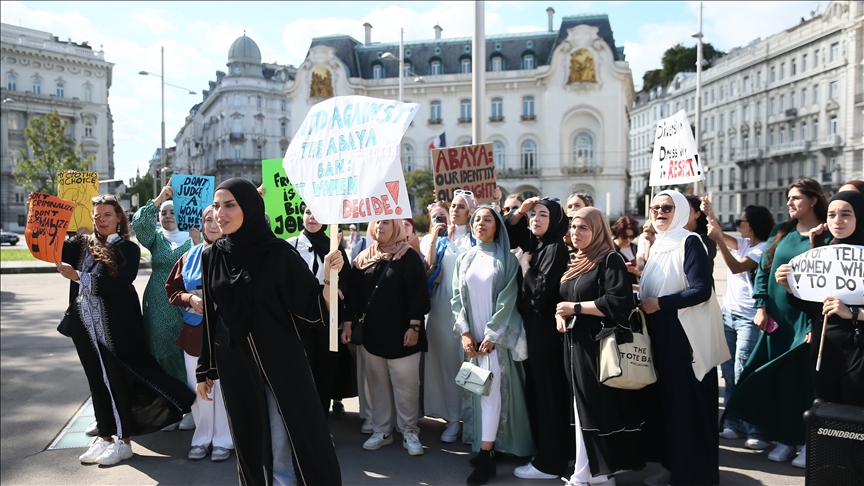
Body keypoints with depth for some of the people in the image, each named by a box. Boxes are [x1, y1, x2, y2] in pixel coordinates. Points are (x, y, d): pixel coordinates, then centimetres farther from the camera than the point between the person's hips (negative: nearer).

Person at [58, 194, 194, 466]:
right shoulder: (82, 244, 9)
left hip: (115, 326, -5)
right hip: (85, 324, 5)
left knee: (117, 379, 1)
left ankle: (124, 441, 13)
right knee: (97, 380, 12)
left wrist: (78, 277, -14)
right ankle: (105, 436, 24)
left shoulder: (128, 249, -4)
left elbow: (116, 286, -16)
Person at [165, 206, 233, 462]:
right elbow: (172, 289, 10)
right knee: (198, 388, 11)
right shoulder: (189, 257, 9)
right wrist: (190, 299, -9)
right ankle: (202, 437, 26)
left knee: (224, 386, 2)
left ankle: (223, 440, 17)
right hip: (194, 332, 4)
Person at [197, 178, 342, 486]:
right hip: (233, 364, 4)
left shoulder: (279, 253, -11)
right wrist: (204, 369, 10)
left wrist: (329, 276, -29)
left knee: (284, 445, 2)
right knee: (250, 442, 15)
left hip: (279, 360, -3)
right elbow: (210, 316, 7)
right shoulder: (212, 256, 1)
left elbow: (313, 308, -11)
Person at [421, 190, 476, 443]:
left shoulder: (476, 239, 5)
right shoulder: (439, 239, 14)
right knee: (447, 360, 4)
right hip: (443, 306, 3)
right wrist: (433, 236, -3)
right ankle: (453, 417, 12)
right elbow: (429, 267, -1)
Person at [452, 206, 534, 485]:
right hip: (472, 336, 4)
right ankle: (486, 445, 16)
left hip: (496, 336, -4)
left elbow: (508, 299, -7)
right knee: (478, 390, 6)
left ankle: (486, 455, -8)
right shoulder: (464, 259, 10)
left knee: (491, 390, -9)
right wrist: (465, 332, -5)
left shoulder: (507, 260, -1)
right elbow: (457, 297, 6)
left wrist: (491, 335, -13)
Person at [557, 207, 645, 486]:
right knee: (583, 408, 10)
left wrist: (576, 308, -16)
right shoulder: (573, 263, 16)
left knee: (601, 408, -2)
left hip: (600, 346, -8)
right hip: (576, 346, 8)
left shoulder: (610, 260, -8)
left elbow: (619, 301, -20)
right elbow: (564, 298, 26)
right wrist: (561, 314, 4)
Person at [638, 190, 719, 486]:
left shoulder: (689, 242, -10)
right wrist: (643, 301, 3)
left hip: (684, 334, -8)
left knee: (688, 403, -1)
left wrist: (660, 303, -17)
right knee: (663, 399, 12)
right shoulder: (656, 245, 14)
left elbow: (702, 290, -19)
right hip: (658, 335, 8)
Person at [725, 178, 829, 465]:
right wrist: (761, 307, 0)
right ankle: (785, 438, 21)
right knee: (776, 376, 8)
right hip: (776, 317, 5)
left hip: (807, 319, -4)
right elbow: (763, 270, 9)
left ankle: (808, 440, 14)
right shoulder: (781, 232, 9)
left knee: (801, 377, 0)